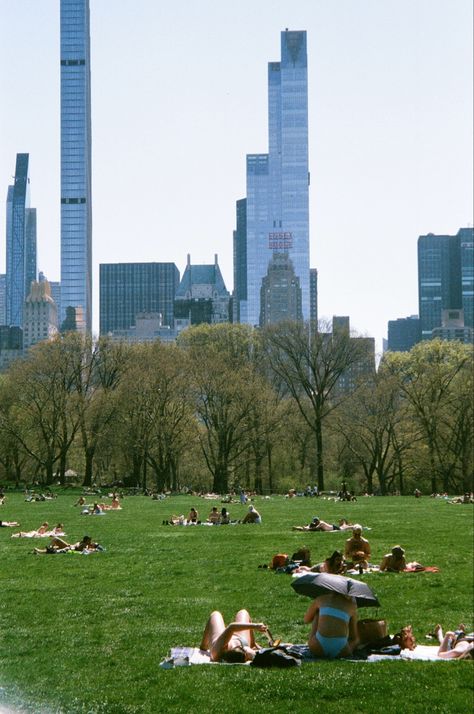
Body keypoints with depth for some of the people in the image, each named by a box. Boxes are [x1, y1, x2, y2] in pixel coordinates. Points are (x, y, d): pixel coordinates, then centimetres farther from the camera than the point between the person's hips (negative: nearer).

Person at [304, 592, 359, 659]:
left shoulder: (321, 599, 17)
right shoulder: (351, 605, 16)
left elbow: (306, 620, 33)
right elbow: (354, 637, 22)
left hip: (318, 648, -1)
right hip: (340, 651, 1)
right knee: (357, 640, 37)